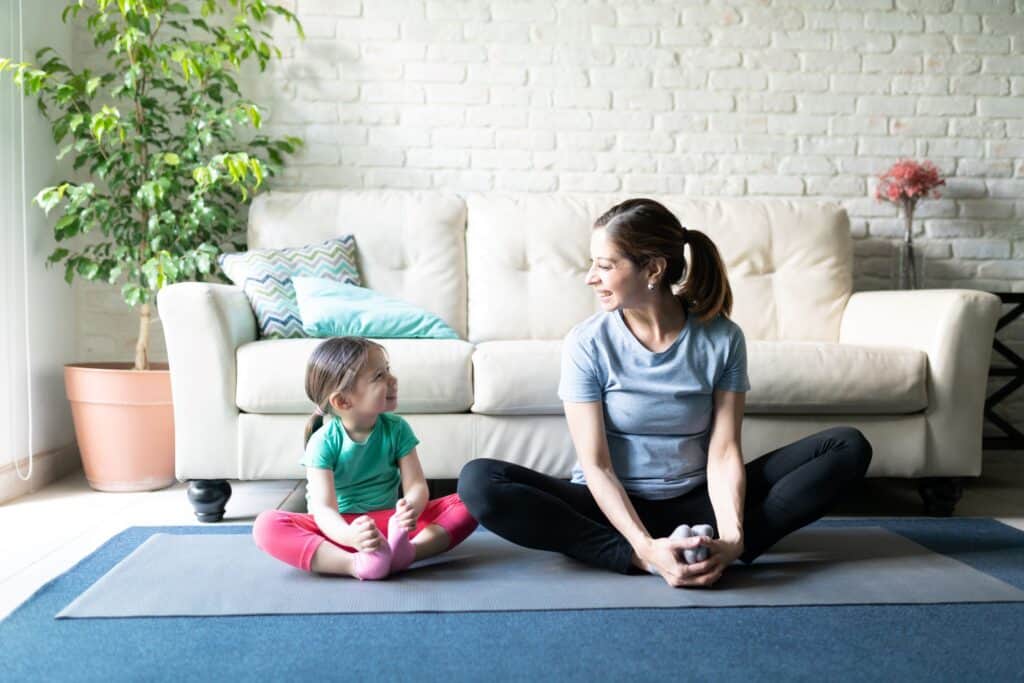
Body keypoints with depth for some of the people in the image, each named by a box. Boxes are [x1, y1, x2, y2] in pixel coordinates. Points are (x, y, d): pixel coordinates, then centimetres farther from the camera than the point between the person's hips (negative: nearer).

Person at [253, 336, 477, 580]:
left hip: (390, 523, 2)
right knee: (267, 525, -29)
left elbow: (416, 485, -10)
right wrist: (349, 536, -46)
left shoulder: (396, 429, -4)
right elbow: (324, 508, -23)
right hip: (341, 527, -2)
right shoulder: (323, 442, -13)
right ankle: (358, 564, -42)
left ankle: (404, 551, -41)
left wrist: (411, 509, -36)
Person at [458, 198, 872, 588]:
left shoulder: (722, 338, -7)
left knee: (849, 448, -14)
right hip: (614, 506, -1)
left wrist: (732, 537, -30)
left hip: (696, 503, 2)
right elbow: (596, 465, -15)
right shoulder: (587, 343, -11)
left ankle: (706, 550, -27)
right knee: (479, 481, -28)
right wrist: (645, 548, -30)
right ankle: (643, 560, -29)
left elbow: (724, 453, -11)